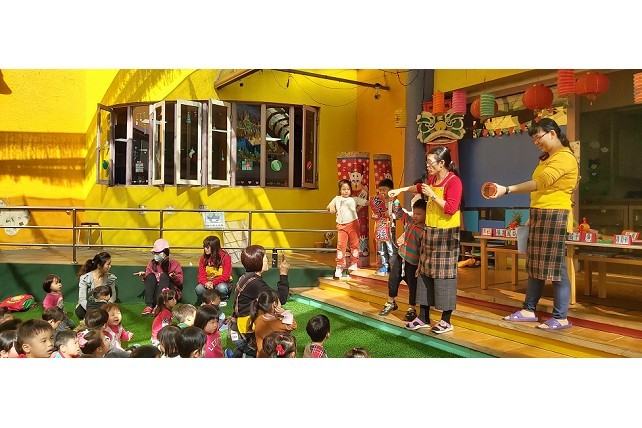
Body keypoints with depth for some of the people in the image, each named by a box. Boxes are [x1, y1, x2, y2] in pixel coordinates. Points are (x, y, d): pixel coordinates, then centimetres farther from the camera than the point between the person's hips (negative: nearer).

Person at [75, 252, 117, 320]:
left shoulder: (110, 278, -8)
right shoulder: (85, 278, -18)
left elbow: (113, 296, -10)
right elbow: (82, 300, -24)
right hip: (87, 306, -2)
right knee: (80, 313, -36)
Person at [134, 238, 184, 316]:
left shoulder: (174, 263, 0)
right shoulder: (152, 263, 9)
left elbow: (180, 282, -5)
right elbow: (148, 280, 10)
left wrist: (174, 277, -26)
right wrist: (144, 276, -11)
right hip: (155, 293, 3)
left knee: (164, 275, -25)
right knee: (150, 276, -19)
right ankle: (149, 306, -35)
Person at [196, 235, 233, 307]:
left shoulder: (225, 257, -12)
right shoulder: (203, 258, 0)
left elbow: (225, 276, -16)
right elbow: (201, 275, -5)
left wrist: (213, 283, -30)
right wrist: (206, 283, -28)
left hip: (222, 283, -2)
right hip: (208, 282, 2)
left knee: (221, 288, -37)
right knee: (199, 288, -29)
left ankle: (223, 299, -2)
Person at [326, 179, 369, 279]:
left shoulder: (354, 199, 4)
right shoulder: (337, 199, 13)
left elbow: (366, 202, 0)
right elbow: (328, 207, 19)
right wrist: (331, 207, -3)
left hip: (353, 224, -1)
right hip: (341, 226, 1)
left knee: (354, 244, 6)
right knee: (341, 245, -3)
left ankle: (354, 263, 20)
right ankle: (339, 266, 3)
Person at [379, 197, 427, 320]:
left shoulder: (425, 231, -21)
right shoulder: (409, 220, -2)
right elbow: (398, 212, 11)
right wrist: (395, 199, -1)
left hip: (413, 263, -7)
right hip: (401, 257, 7)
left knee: (413, 286, 9)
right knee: (393, 280, 18)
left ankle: (411, 310, 27)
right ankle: (391, 303, 39)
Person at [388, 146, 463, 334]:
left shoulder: (454, 181, -14)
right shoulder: (432, 179, 11)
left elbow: (451, 208, -22)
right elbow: (420, 187, 34)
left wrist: (432, 195, -20)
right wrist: (401, 190, 32)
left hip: (446, 234, -8)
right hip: (430, 231, 8)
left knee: (443, 274, -3)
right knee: (424, 272, 10)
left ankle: (446, 320, 7)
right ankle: (423, 317, 19)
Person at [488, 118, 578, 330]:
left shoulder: (564, 157, -12)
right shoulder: (547, 158, 21)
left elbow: (540, 182, -24)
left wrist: (506, 189, -29)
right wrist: (533, 215, 14)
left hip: (555, 216, -10)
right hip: (539, 215, 10)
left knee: (555, 266, -6)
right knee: (534, 265, 10)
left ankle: (561, 317, 1)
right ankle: (528, 310, 17)